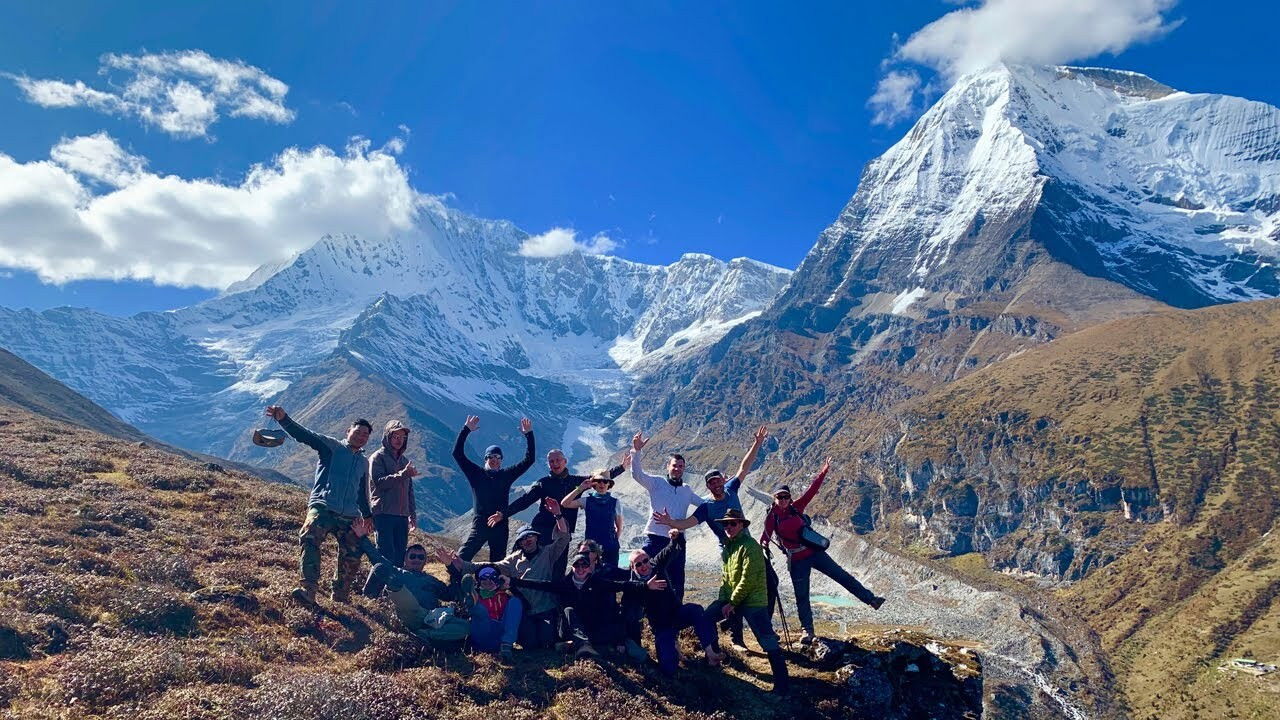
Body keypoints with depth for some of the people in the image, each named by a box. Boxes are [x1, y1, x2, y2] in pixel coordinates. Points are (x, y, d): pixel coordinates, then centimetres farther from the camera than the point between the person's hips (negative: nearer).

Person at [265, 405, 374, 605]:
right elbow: (304, 435, -7)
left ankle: (341, 595, 20)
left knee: (352, 557, 0)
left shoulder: (363, 462, 24)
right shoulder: (331, 446, 7)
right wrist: (283, 419, -22)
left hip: (349, 516, 5)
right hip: (322, 507, -5)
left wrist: (366, 515, 29)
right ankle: (308, 589, -38)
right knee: (310, 538, -32)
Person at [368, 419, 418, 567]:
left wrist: (413, 514, 18)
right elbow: (379, 482, -14)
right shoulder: (378, 457, 1)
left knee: (399, 558, 4)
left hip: (402, 516, 6)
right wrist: (403, 474, -22)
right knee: (387, 555, -11)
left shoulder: (404, 461, 21)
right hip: (383, 514, -6)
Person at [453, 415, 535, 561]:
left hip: (501, 525, 3)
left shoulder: (506, 475, 10)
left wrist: (529, 434, 1)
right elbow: (458, 454, -1)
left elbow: (528, 460, 7)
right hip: (480, 524, -2)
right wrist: (466, 430, -8)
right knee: (462, 558, -13)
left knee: (498, 563, 9)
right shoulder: (476, 474, 5)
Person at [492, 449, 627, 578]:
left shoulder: (576, 481, 13)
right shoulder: (542, 483, 6)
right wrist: (504, 513, -6)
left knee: (559, 569, 2)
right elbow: (524, 500, 3)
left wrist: (622, 467, 18)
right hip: (542, 531, -3)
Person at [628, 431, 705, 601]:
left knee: (677, 584, 10)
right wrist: (636, 451, -23)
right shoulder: (656, 484, 4)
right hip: (655, 540, -4)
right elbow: (637, 473, -10)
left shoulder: (687, 491, 16)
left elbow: (706, 504, 26)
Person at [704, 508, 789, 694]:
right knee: (706, 617, 4)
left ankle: (782, 683, -4)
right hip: (731, 597, 9)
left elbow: (748, 580, -20)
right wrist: (723, 600, 1)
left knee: (768, 642, -12)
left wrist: (732, 603, -15)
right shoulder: (729, 546, 12)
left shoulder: (750, 546, -17)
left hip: (753, 601, -8)